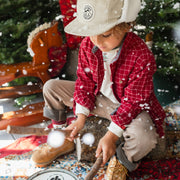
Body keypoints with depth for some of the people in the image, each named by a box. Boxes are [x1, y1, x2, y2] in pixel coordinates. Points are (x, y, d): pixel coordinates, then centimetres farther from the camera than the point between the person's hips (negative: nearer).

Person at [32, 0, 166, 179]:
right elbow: (84, 81, -4)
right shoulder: (87, 45, -15)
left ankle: (122, 162, 2)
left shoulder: (141, 56, -30)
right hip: (97, 98, 5)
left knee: (144, 139, -37)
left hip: (130, 106, -4)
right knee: (51, 87, -2)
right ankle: (64, 141, 16)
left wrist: (111, 136, -25)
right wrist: (81, 118, -12)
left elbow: (133, 100, -24)